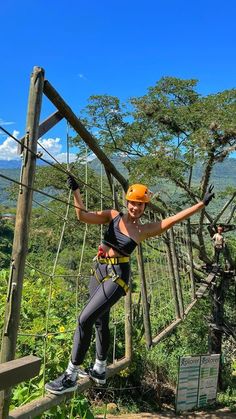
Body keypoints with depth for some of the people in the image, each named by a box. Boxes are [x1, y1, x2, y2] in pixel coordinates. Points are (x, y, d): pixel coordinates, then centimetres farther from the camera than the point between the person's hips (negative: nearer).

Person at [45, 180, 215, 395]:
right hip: (99, 272, 5)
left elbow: (176, 217, -2)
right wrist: (75, 190, -6)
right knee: (100, 322, 17)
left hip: (117, 277, -4)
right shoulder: (113, 216, 4)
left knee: (84, 319, -14)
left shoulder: (145, 230, -1)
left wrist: (203, 203, -1)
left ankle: (71, 376, -1)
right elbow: (83, 215, -3)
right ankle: (100, 370, 37)